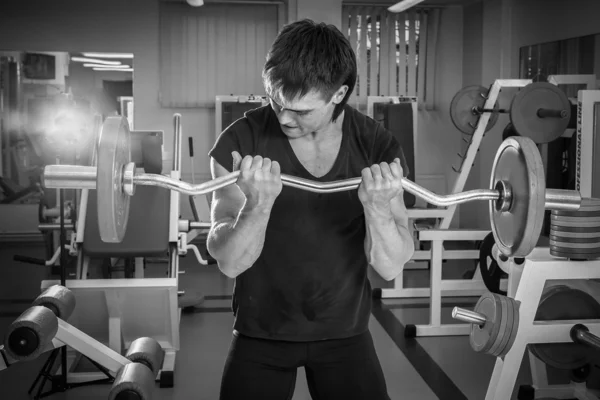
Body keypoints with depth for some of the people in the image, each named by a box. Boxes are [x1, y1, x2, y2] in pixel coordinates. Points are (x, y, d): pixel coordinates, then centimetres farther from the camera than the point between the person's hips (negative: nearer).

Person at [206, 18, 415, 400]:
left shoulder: (379, 148, -11)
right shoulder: (240, 143, -15)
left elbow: (391, 267, -12)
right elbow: (230, 262, -17)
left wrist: (378, 207, -31)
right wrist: (258, 204, -36)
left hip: (345, 334, 1)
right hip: (261, 333, -1)